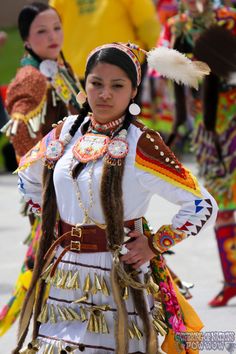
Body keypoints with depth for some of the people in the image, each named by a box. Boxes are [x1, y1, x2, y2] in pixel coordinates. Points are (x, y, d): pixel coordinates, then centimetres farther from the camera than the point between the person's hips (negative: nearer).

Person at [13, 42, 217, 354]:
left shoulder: (142, 145, -11)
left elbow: (203, 206, -12)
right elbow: (27, 176, 24)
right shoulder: (67, 133, 5)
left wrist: (155, 244, -10)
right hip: (62, 277, 5)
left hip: (119, 273, -5)